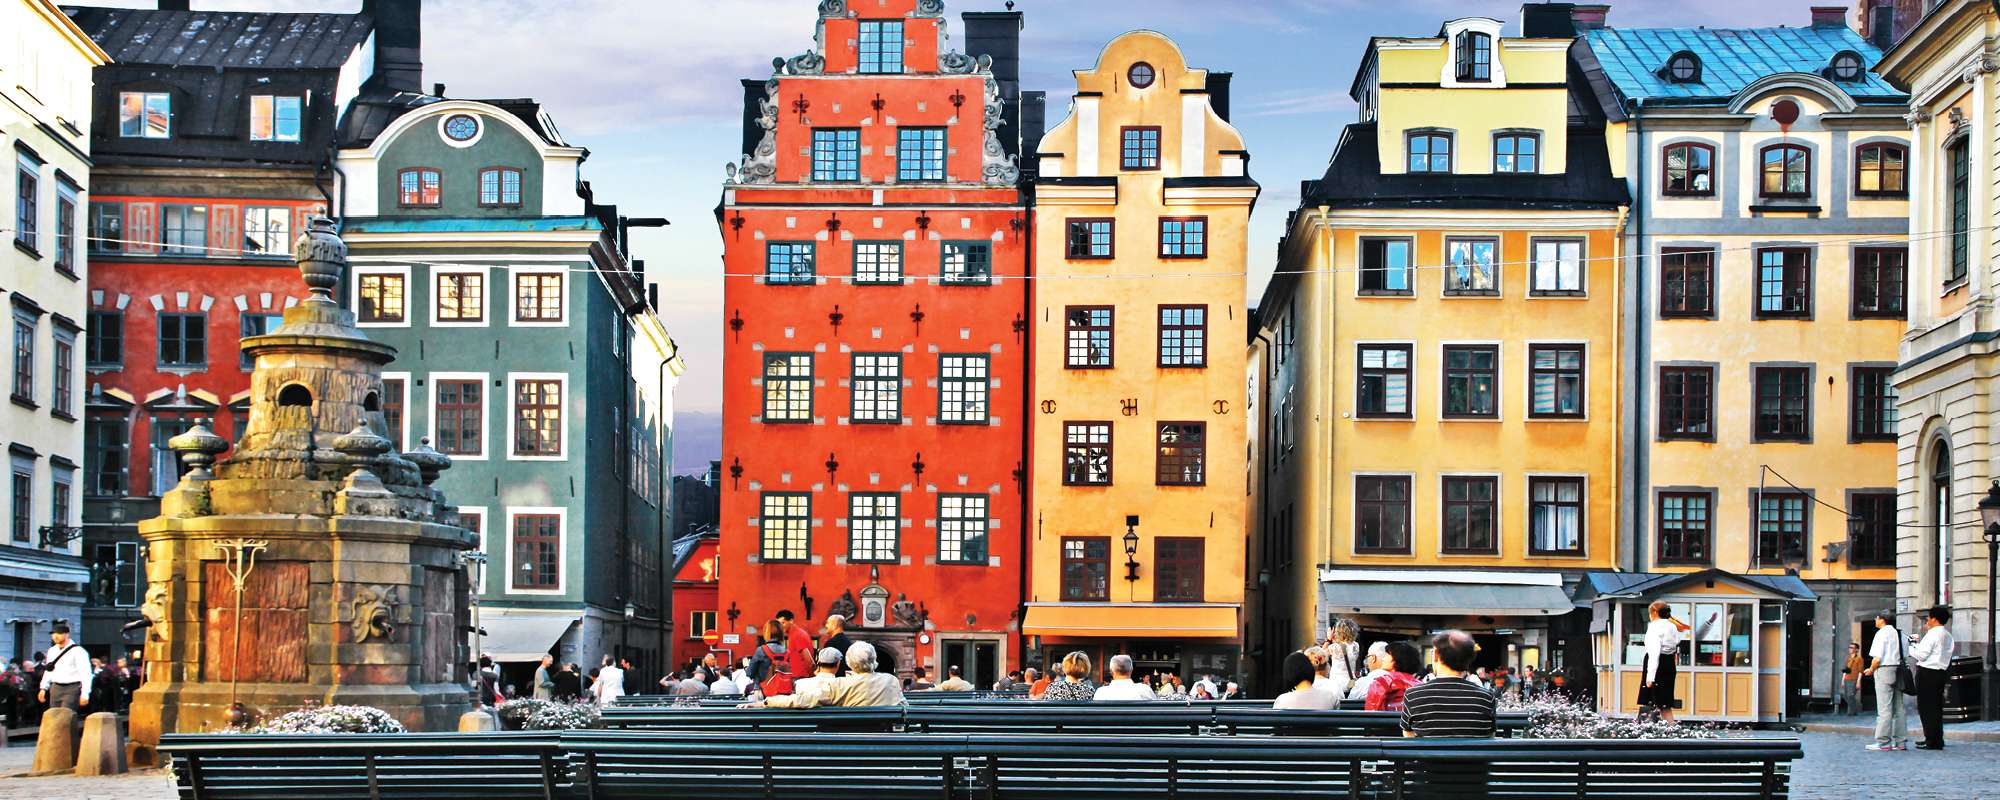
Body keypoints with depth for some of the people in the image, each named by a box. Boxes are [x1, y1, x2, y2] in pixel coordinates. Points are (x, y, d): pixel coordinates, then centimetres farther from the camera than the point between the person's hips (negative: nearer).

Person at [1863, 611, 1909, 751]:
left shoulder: (1882, 633, -10)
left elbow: (1877, 657, -16)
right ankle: (1901, 741, 11)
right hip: (1898, 669, 8)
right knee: (1898, 708, 10)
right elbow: (1905, 655, 12)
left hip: (1884, 670, -8)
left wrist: (1871, 670, -1)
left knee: (1884, 709, -7)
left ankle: (1883, 742, -8)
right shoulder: (1900, 634, 13)